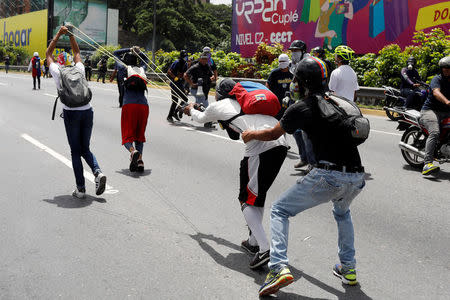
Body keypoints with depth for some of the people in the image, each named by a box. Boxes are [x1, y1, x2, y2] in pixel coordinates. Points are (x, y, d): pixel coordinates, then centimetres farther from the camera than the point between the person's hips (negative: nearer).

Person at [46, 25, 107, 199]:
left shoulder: (57, 72, 6)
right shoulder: (79, 70, 13)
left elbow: (48, 53, 22)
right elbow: (77, 52, 31)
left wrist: (59, 34, 23)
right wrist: (70, 34, 31)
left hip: (71, 113, -3)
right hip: (87, 111, 3)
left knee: (75, 152, 4)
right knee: (85, 149, 16)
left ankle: (81, 189, 2)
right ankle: (98, 172, -10)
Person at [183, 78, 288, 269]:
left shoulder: (218, 106, 14)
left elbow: (201, 118, 37)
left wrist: (191, 110, 59)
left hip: (260, 147, -7)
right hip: (281, 144, 7)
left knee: (247, 201, 4)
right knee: (259, 194, 21)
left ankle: (264, 249, -9)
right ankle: (254, 242, 25)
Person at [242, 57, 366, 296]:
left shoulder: (300, 108, 1)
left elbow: (272, 134, 13)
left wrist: (251, 135, 34)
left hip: (328, 176, -6)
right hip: (357, 177, 6)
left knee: (280, 210, 9)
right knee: (342, 212, 37)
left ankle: (279, 267, -7)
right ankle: (348, 268, 32)